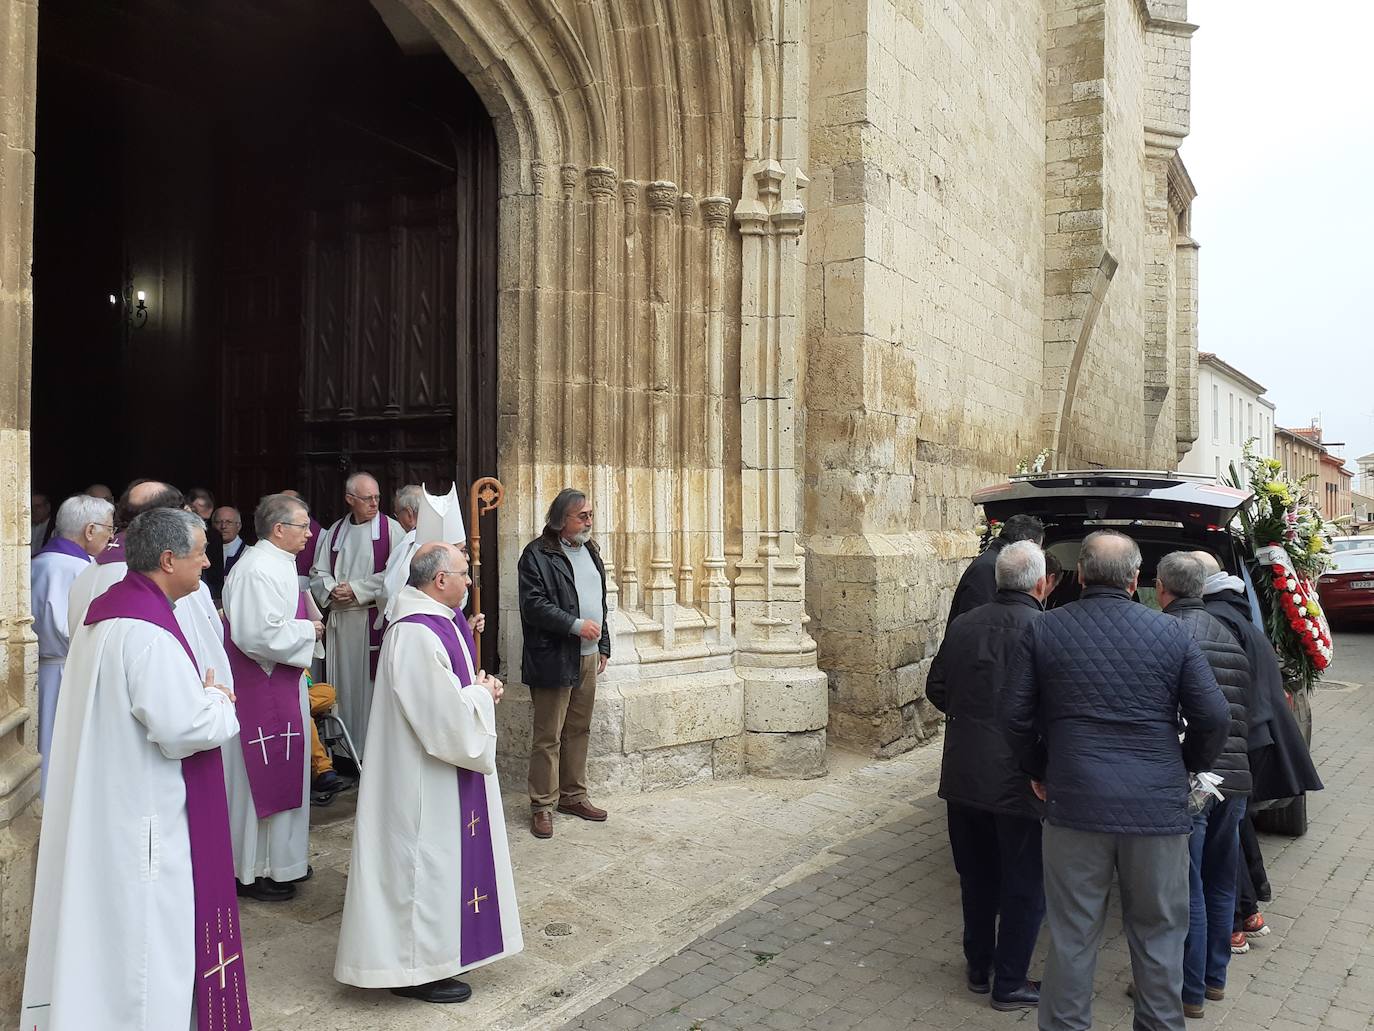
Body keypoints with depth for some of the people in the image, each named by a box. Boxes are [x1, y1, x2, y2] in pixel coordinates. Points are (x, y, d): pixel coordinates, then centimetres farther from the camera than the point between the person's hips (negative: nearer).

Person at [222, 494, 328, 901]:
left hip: (281, 684, 11)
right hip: (262, 688, -11)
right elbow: (259, 634, -30)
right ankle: (254, 871, 14)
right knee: (261, 775, 1)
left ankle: (279, 858, 32)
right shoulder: (258, 570, -22)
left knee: (279, 772, 19)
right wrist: (307, 631, -17)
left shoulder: (277, 563, 11)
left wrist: (305, 628, 9)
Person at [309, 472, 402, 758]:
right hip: (340, 618, 4)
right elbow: (318, 572, 13)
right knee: (343, 681, 9)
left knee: (371, 680, -3)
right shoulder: (335, 531, 12)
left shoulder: (390, 528, -2)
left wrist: (355, 589, -13)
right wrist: (332, 590, -8)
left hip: (374, 618, -4)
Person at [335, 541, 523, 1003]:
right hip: (428, 778, -11)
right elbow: (445, 717, -27)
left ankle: (436, 945, 39)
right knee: (425, 861, 2)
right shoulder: (416, 635, -27)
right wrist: (482, 693, -10)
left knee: (443, 859, 22)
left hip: (448, 765, 11)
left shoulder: (441, 620, 5)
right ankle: (416, 968, 17)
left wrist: (479, 686, 2)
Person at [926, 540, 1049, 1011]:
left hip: (964, 776, 5)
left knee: (977, 878, 20)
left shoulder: (963, 626, 0)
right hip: (1018, 781, -5)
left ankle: (979, 967, 33)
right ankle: (1009, 984, 20)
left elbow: (936, 689, 7)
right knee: (1025, 887, 11)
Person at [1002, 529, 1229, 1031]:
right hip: (1158, 808, 1)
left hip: (1073, 803, 0)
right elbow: (1214, 717, -1)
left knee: (1072, 938, 10)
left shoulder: (1044, 629, -2)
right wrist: (1185, 769, 15)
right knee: (1158, 935, 16)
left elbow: (1016, 718, -1)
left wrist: (1040, 772, 15)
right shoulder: (1170, 632, -1)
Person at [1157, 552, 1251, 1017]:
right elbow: (1245, 704, 16)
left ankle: (1189, 991, 13)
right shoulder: (1229, 633, 11)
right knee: (1221, 883, 19)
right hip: (1234, 775, 8)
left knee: (1185, 888, 3)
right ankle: (1215, 977, 33)